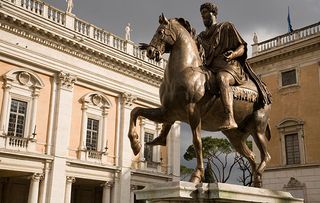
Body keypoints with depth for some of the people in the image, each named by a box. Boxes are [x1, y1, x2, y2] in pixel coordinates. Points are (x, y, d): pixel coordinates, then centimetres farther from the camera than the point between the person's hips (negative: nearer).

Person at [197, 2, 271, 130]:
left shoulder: (226, 27, 16)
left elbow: (242, 47, 7)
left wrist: (233, 54, -14)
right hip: (209, 69, 6)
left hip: (229, 66, -6)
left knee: (221, 78, -40)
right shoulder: (201, 37, 29)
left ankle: (229, 119, -56)